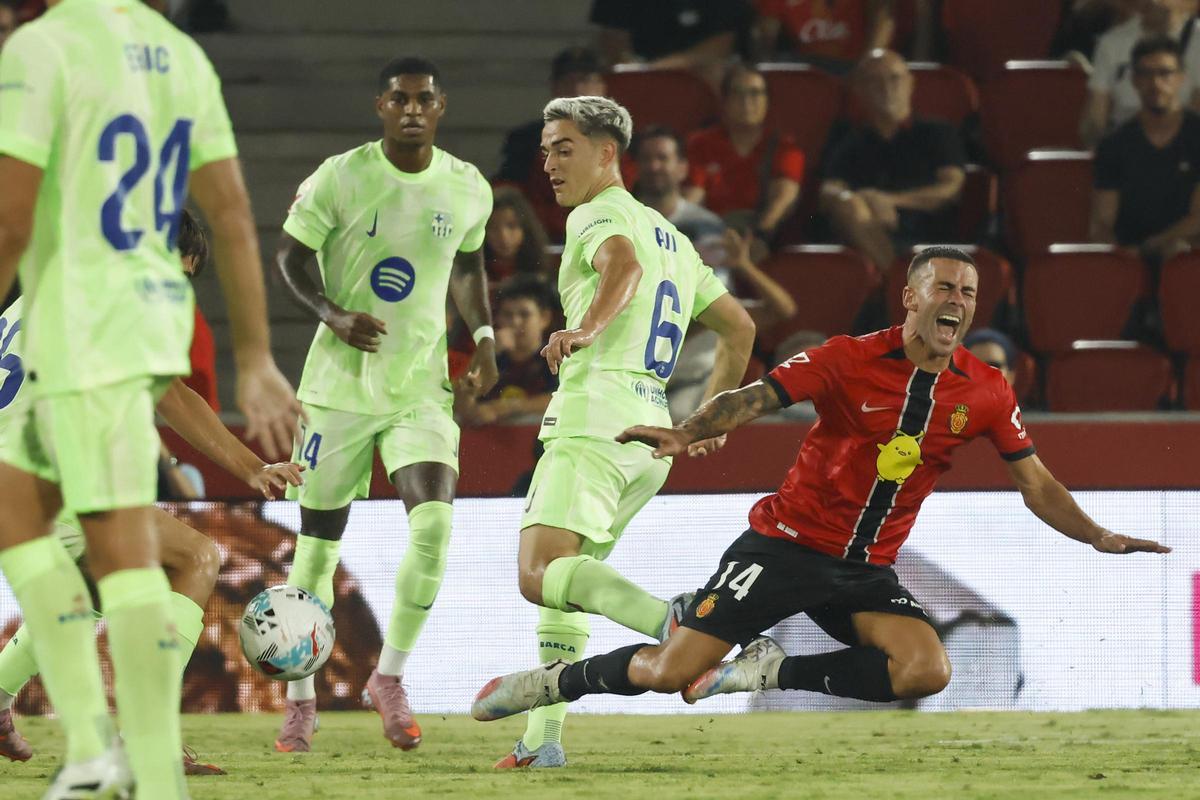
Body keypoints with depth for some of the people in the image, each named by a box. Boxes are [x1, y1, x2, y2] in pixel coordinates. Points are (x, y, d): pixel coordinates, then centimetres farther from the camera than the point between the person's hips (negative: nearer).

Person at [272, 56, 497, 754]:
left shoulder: (468, 189, 3)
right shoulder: (341, 178, -8)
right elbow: (291, 259, -1)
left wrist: (484, 338, 6)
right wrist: (334, 315, -18)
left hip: (421, 385, 2)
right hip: (341, 383, -2)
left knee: (435, 520, -19)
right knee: (319, 543, 2)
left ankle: (391, 679, -2)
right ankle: (300, 702, 17)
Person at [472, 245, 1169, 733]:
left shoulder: (986, 393, 2)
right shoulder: (849, 361, -10)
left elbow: (1036, 484, 10)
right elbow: (754, 400, -15)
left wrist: (1099, 537, -2)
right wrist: (687, 434, -32)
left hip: (867, 569, 4)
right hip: (789, 541, -4)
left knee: (926, 671, -24)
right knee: (671, 670, -13)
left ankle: (771, 672, -3)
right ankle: (554, 682, 17)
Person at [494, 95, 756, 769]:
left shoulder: (597, 215, 0)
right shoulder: (672, 238, 26)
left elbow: (624, 263, -25)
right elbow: (740, 327, 31)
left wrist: (586, 329, -40)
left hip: (596, 416, -9)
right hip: (652, 430, 9)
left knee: (540, 574, -22)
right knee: (558, 573, 19)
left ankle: (671, 619, -44)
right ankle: (543, 737, 13)